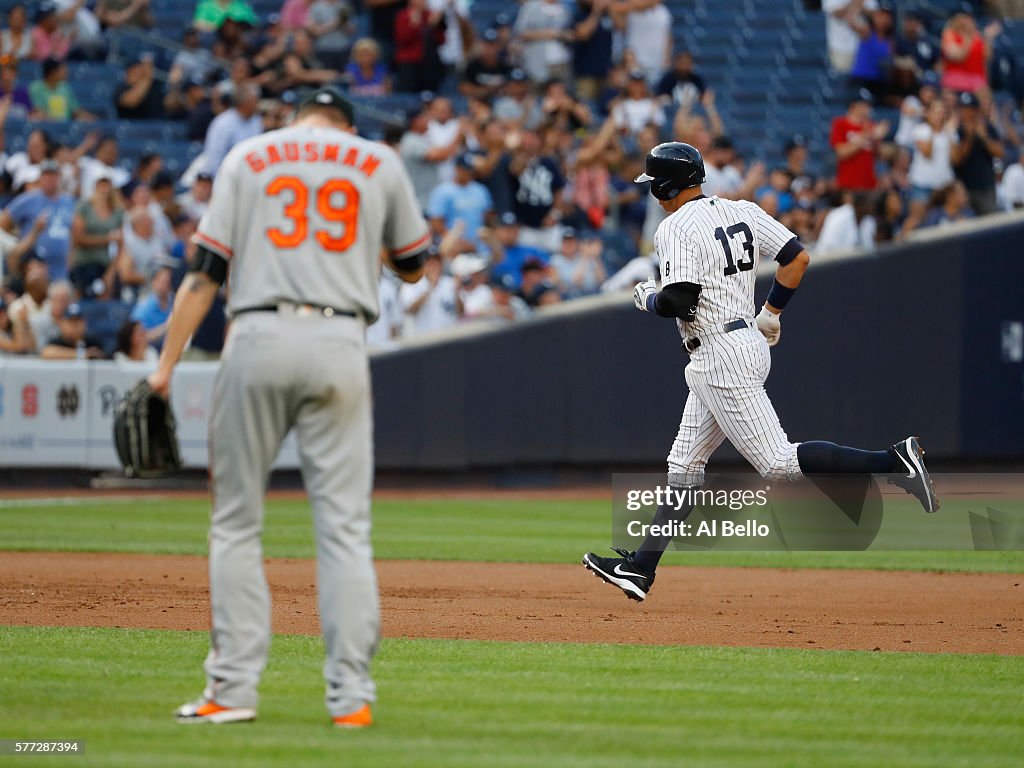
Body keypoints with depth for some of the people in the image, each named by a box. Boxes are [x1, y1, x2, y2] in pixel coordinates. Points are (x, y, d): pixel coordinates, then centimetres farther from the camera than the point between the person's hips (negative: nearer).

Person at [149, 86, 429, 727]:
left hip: (258, 340, 0)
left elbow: (206, 271, 3)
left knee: (237, 520, 7)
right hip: (340, 344, 0)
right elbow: (414, 267, 21)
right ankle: (351, 694, -3)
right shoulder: (380, 162, 12)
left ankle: (234, 689, 3)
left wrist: (166, 364, 4)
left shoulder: (247, 156, 10)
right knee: (345, 524, 2)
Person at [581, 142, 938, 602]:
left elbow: (679, 301, -22)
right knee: (684, 465, 12)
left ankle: (893, 461, -20)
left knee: (777, 463, -11)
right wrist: (771, 313, 17)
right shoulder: (742, 212, 10)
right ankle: (639, 568, 13)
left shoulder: (676, 228, -13)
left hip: (721, 354, -10)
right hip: (750, 343, 10)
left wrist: (648, 299, 0)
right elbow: (798, 258, 7)